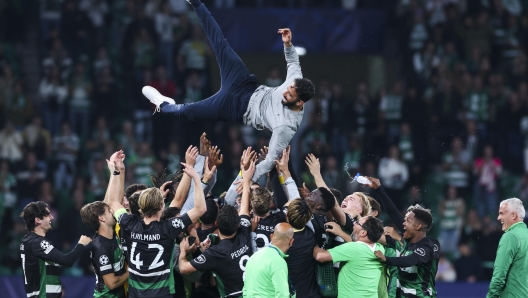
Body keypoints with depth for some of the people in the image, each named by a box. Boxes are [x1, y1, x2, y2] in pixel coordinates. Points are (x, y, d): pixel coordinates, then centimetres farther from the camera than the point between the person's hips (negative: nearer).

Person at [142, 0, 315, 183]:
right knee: (222, 47, 3)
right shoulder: (295, 82, -19)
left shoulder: (288, 126, -34)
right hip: (249, 89, 5)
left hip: (237, 109, -4)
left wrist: (249, 178, -34)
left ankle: (163, 105, 38)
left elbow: (272, 159, -30)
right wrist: (288, 44, -17)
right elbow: (293, 61, 2)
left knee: (184, 111, 1)